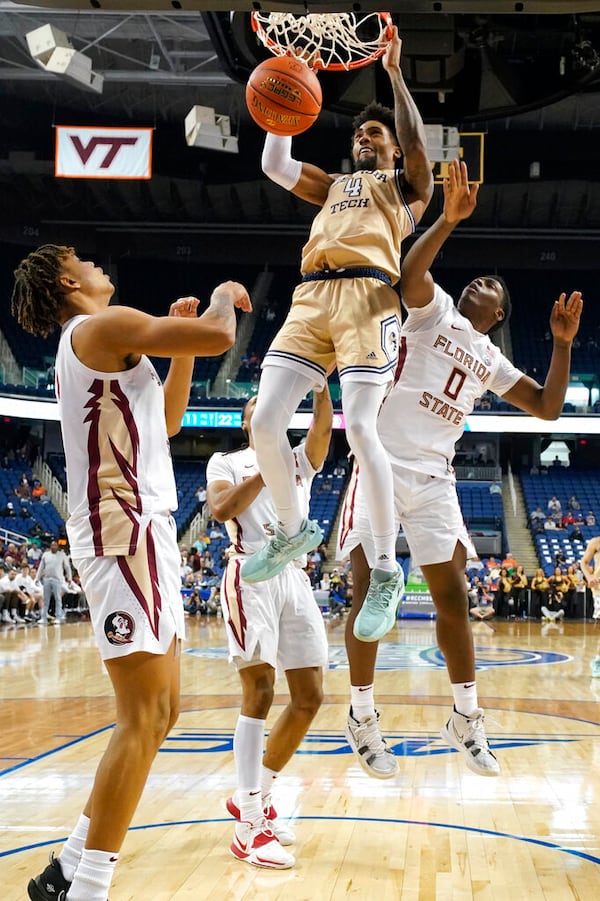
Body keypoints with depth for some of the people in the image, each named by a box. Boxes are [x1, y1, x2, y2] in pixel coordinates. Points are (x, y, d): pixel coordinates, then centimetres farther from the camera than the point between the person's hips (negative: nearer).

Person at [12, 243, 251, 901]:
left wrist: (181, 343, 24)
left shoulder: (92, 343, 24)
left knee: (159, 712, 12)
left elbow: (166, 420, 32)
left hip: (143, 533, 10)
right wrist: (223, 294, 5)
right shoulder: (103, 326, -6)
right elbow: (218, 336, -16)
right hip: (125, 531, -10)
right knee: (145, 717, -14)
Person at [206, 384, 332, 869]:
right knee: (259, 692, -13)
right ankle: (249, 825, -10)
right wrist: (266, 468, -12)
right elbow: (222, 509, -9)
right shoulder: (227, 462, 11)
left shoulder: (299, 460, 22)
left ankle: (255, 796, 19)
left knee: (309, 698, 3)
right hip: (252, 575, -5)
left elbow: (324, 427, 1)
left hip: (295, 576, 5)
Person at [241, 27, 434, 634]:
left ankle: (387, 569, -11)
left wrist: (394, 72, 1)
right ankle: (293, 530, 14)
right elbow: (273, 164, 24)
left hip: (367, 294, -5)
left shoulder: (405, 186, 20)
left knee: (360, 429, -19)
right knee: (265, 421, -9)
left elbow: (417, 145, 0)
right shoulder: (331, 186, 34)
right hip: (311, 298, 5)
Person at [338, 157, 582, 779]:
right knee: (369, 594, -4)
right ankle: (362, 716, 8)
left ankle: (465, 719, 14)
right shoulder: (435, 309, 5)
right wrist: (448, 219, -26)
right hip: (383, 464, -5)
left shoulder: (492, 362, 19)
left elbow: (548, 408, 13)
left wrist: (563, 344, 5)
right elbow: (409, 274, -16)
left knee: (452, 597, 3)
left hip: (434, 478, 5)